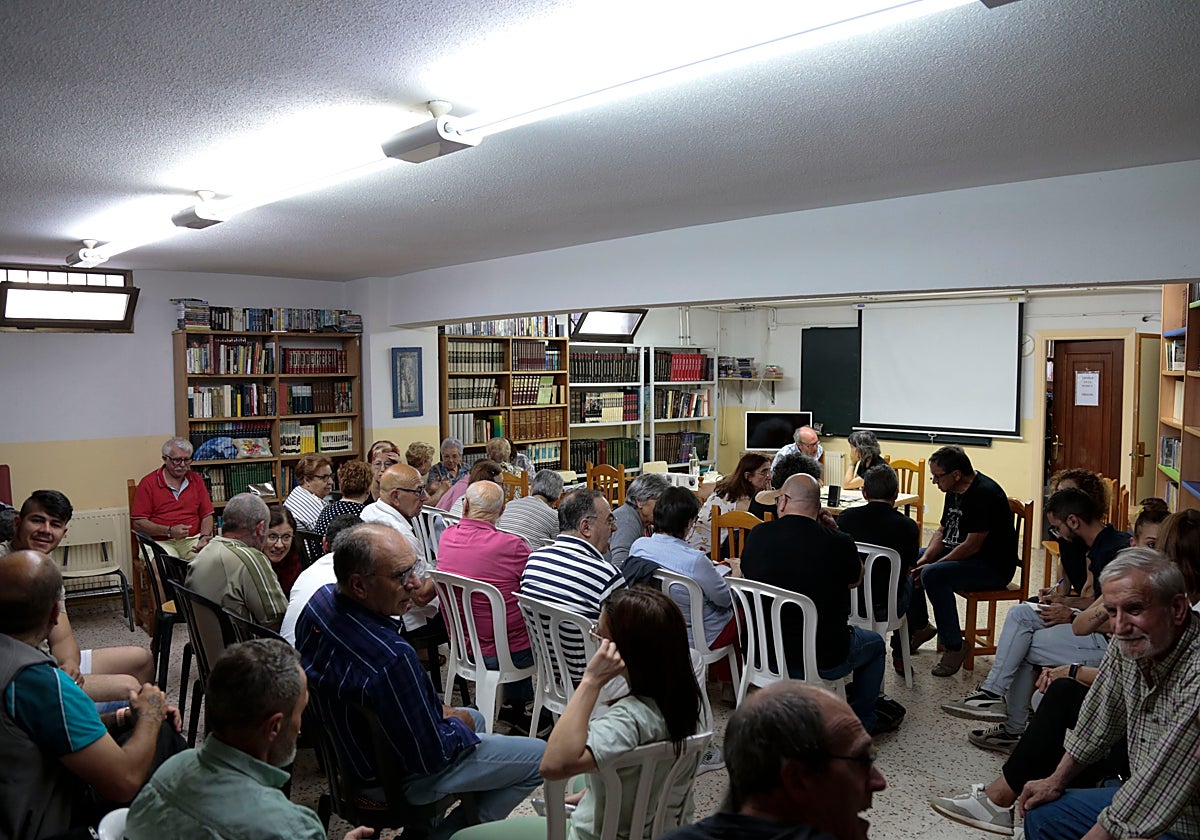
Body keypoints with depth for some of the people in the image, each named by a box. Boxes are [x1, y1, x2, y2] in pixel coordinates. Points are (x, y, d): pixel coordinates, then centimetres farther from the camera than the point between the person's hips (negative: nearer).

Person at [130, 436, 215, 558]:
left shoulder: (197, 480, 15)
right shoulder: (148, 483, 4)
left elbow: (206, 515, 14)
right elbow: (137, 523, -1)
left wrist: (204, 536, -7)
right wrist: (169, 531, -13)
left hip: (193, 540, 3)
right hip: (161, 542, -3)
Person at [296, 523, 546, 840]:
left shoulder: (321, 600, -13)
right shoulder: (391, 658, -40)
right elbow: (431, 756, -27)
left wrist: (434, 709, 4)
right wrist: (461, 726, -6)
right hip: (395, 780, -8)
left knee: (473, 716, 30)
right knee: (541, 757, 1)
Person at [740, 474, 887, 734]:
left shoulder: (758, 535, -11)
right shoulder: (839, 543, -18)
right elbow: (855, 580, 5)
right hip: (824, 660, -3)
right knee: (875, 643, 27)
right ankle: (863, 722, 35)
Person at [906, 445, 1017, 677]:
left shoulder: (984, 494, -23)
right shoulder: (954, 492, 8)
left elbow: (972, 546, -26)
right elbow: (942, 531, 12)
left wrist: (932, 566, -20)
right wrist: (924, 559, -6)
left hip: (994, 566, -10)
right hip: (960, 555, 10)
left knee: (933, 575, -31)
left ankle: (954, 646, -18)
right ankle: (920, 627, 16)